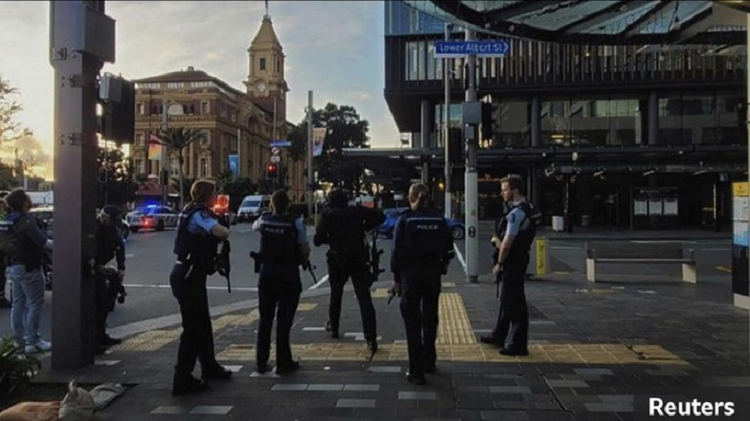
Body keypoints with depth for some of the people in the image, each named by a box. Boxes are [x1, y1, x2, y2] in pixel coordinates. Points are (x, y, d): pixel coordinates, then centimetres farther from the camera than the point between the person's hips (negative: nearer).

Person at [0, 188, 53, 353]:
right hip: (28, 267, -9)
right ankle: (33, 342, -3)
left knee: (18, 303, 16)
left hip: (14, 266, 9)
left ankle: (18, 338, 23)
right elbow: (42, 241, -24)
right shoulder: (26, 220, -19)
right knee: (35, 304, -4)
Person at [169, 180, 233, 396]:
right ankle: (182, 380, 2)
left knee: (203, 323, 20)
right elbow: (220, 232, -30)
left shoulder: (195, 212, 14)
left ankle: (209, 367, 34)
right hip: (188, 276, -10)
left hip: (191, 274, 10)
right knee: (193, 328, -5)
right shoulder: (199, 213, -16)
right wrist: (225, 228, -8)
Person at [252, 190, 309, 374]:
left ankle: (261, 362, 19)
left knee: (265, 318, 13)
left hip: (267, 272, 4)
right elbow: (305, 251, -10)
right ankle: (283, 363, 8)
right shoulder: (295, 222, -11)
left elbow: (254, 226, 25)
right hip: (289, 274, -4)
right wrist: (301, 260, 11)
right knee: (284, 319, 3)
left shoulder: (264, 219, 1)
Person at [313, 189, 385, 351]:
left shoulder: (328, 216, -2)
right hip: (358, 260, 0)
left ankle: (333, 327, 36)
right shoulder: (357, 211, 1)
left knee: (335, 295, 23)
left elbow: (317, 240, -8)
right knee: (364, 298, -4)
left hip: (337, 261, 1)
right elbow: (380, 216, -3)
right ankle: (371, 338, -12)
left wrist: (330, 239, 11)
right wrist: (365, 227, 6)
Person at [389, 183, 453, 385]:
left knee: (413, 321, 2)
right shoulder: (439, 219, 1)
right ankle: (428, 361, 33)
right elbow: (448, 246, 3)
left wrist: (396, 279, -3)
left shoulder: (405, 219, -8)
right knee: (430, 317, 19)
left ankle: (416, 371, 0)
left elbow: (397, 251, -9)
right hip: (433, 272, 4)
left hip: (410, 272, -3)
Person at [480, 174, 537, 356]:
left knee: (515, 303, -1)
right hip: (519, 259, 10)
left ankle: (518, 345, 9)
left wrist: (499, 263, -13)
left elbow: (507, 242, -22)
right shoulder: (526, 209, 10)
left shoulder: (516, 213, -22)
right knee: (506, 299, 20)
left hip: (513, 263, -10)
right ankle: (498, 336, 34)